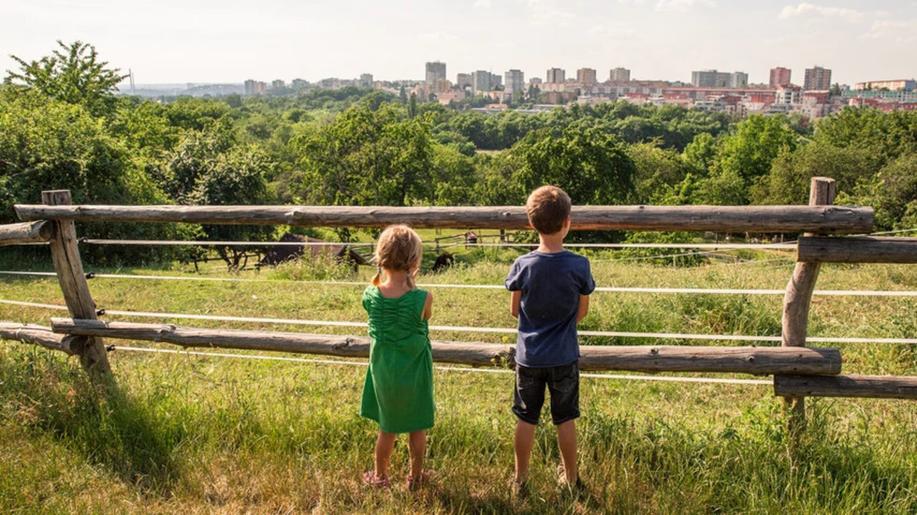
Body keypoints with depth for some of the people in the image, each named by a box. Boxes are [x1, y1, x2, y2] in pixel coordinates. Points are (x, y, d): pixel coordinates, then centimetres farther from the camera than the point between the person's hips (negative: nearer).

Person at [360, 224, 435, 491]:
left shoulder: (370, 295, -16)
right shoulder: (423, 299, -25)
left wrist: (384, 273, 1)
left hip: (383, 371, 2)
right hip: (415, 372, -2)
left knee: (387, 427, 21)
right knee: (418, 427, 19)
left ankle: (380, 476, 37)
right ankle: (416, 476, 35)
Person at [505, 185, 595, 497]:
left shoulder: (522, 265, -14)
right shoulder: (579, 266, -15)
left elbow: (514, 310, -2)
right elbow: (582, 312, -2)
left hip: (529, 356, 0)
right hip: (564, 357, 0)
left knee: (525, 419, 13)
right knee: (565, 420, 15)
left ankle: (521, 480, 25)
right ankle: (571, 478, 30)